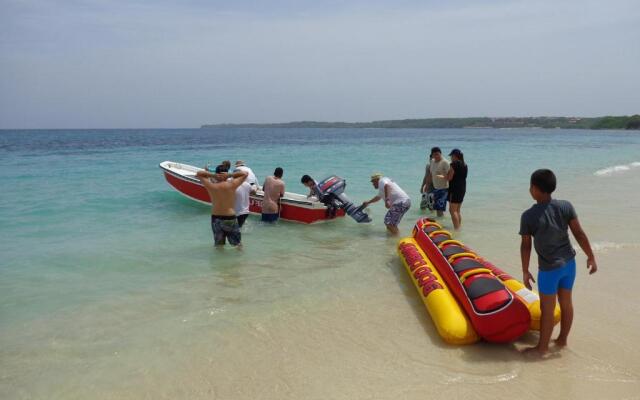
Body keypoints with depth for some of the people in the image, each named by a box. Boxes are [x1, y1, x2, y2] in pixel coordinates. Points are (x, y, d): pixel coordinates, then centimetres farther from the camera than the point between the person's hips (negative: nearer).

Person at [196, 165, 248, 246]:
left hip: (215, 218, 3)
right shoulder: (232, 185, -12)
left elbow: (198, 174, 6)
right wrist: (230, 175, -10)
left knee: (218, 244, 16)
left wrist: (212, 175, -8)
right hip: (230, 219, -2)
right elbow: (245, 174, 1)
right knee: (237, 244, 11)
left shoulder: (211, 186, -7)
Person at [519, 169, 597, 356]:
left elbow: (526, 246, -9)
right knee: (566, 303, 19)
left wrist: (525, 272, 1)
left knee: (547, 309, 7)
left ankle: (542, 347, 20)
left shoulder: (528, 216, -15)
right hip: (569, 262, 5)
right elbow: (579, 234, -3)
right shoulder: (566, 206, -7)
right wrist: (591, 257, 8)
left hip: (549, 268, -5)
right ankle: (562, 339, 35)